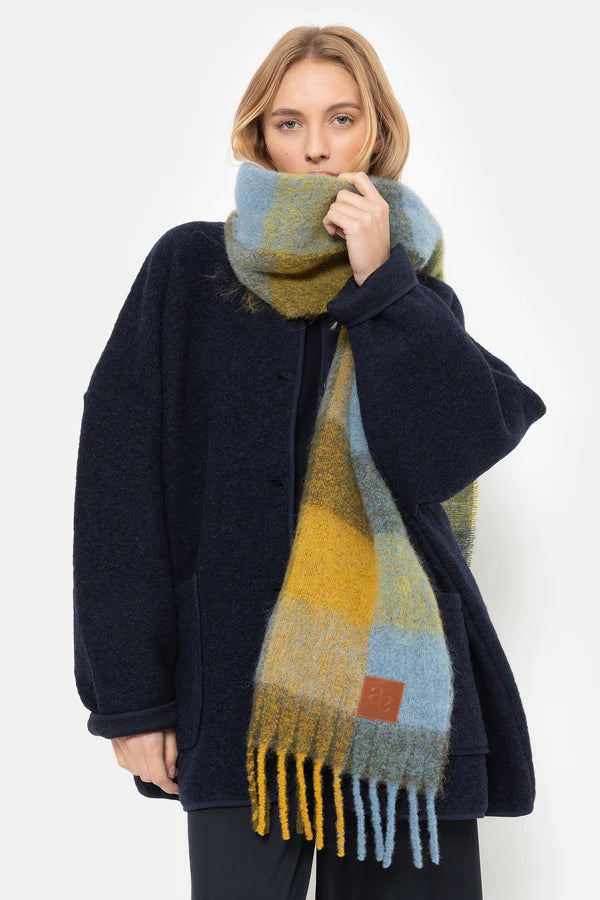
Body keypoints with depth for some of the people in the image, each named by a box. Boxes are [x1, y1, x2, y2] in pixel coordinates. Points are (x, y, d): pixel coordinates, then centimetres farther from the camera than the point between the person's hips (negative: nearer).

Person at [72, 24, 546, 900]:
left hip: (404, 692, 3)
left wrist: (377, 284, -8)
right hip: (242, 691, -2)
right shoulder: (190, 270, 3)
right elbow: (119, 488, -2)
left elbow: (471, 440, -4)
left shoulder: (420, 294, 13)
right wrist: (132, 694, -7)